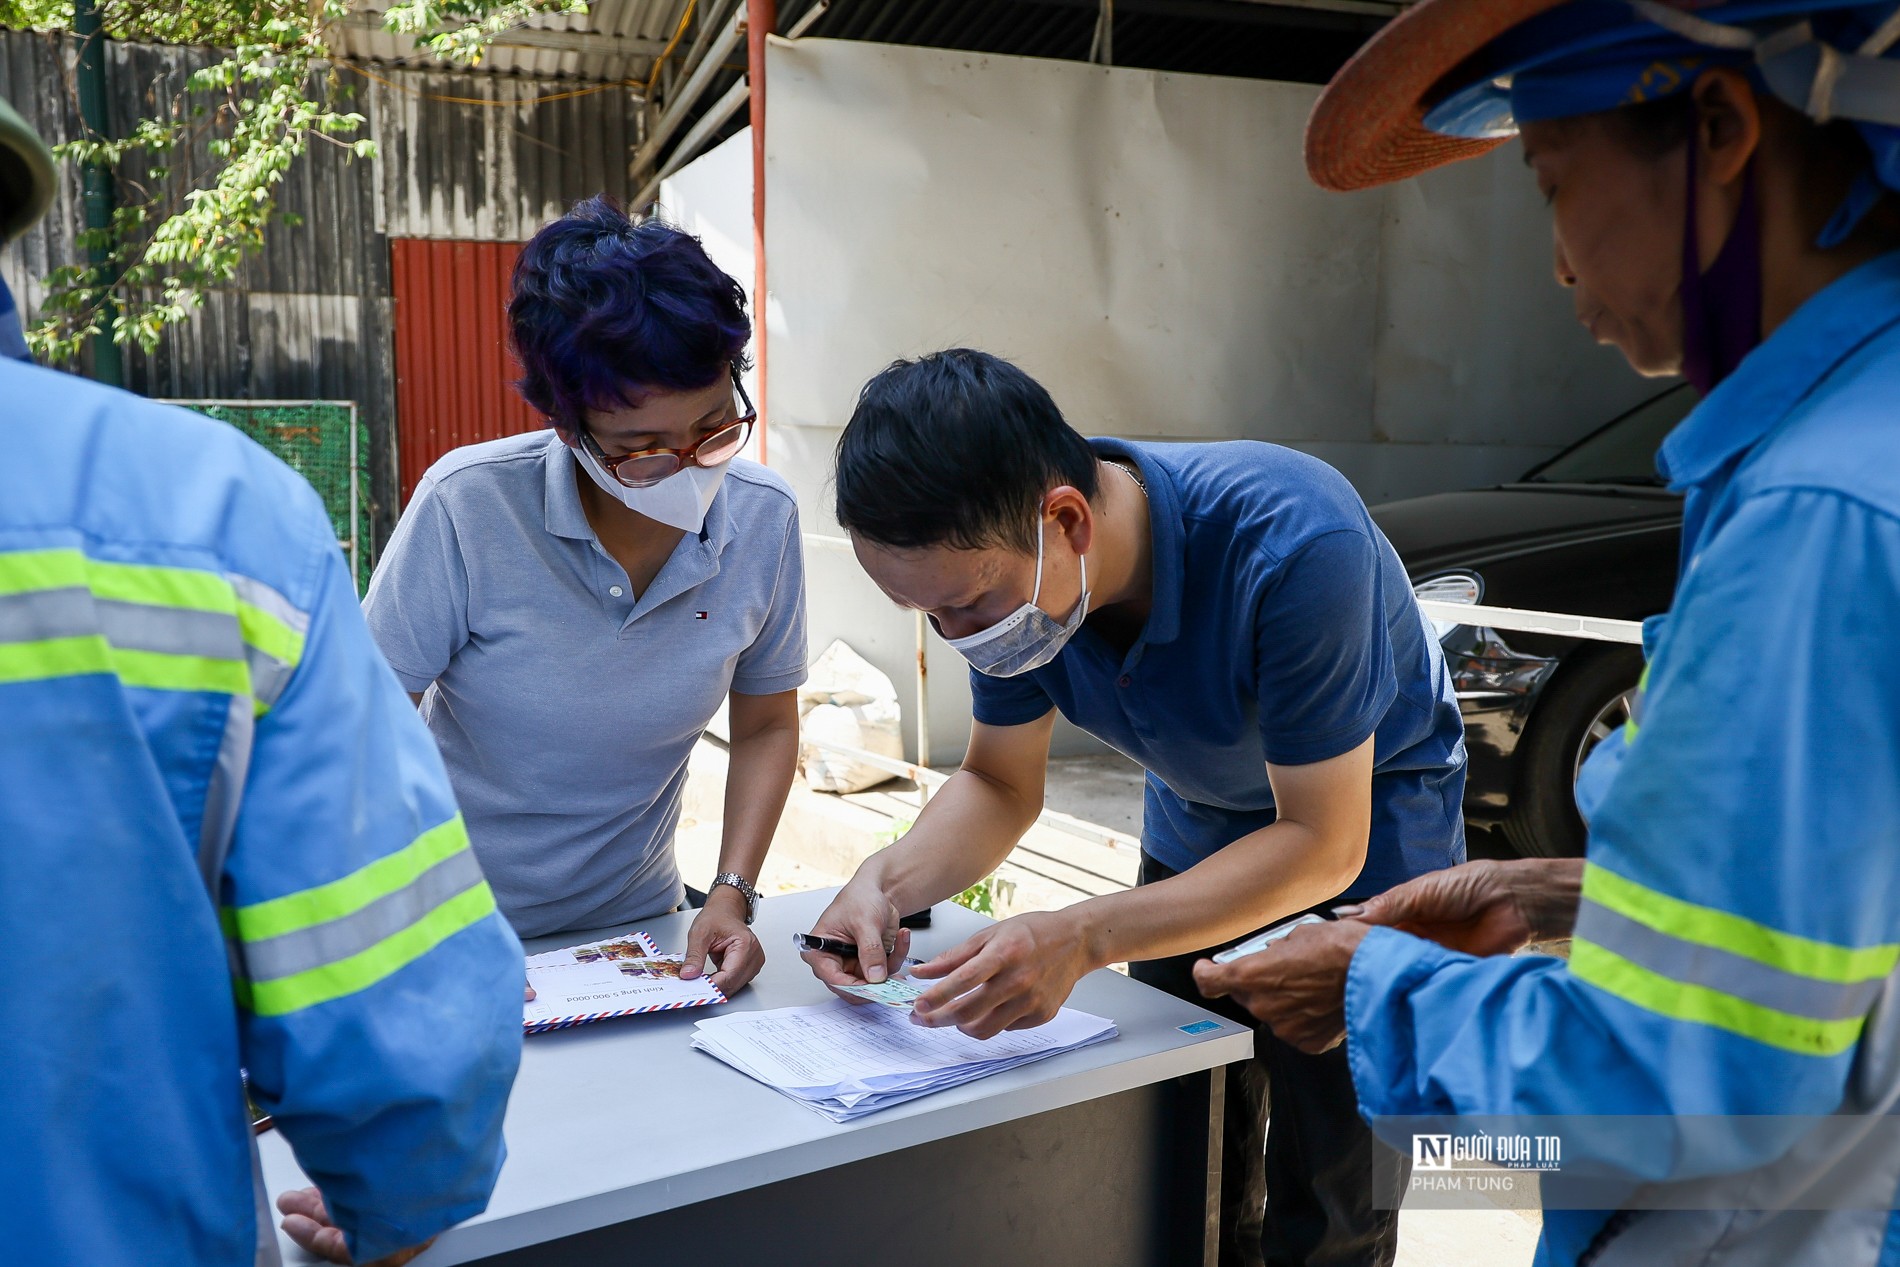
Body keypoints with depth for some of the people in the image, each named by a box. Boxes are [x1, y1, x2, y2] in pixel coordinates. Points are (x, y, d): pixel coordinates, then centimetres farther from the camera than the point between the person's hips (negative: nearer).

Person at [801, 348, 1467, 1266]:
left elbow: (1325, 844, -30)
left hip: (1361, 834, -4)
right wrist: (889, 881, -25)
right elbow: (999, 784, -4)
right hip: (1197, 832, 5)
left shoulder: (1293, 546, -37)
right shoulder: (1003, 570, -19)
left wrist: (1082, 939, -40)